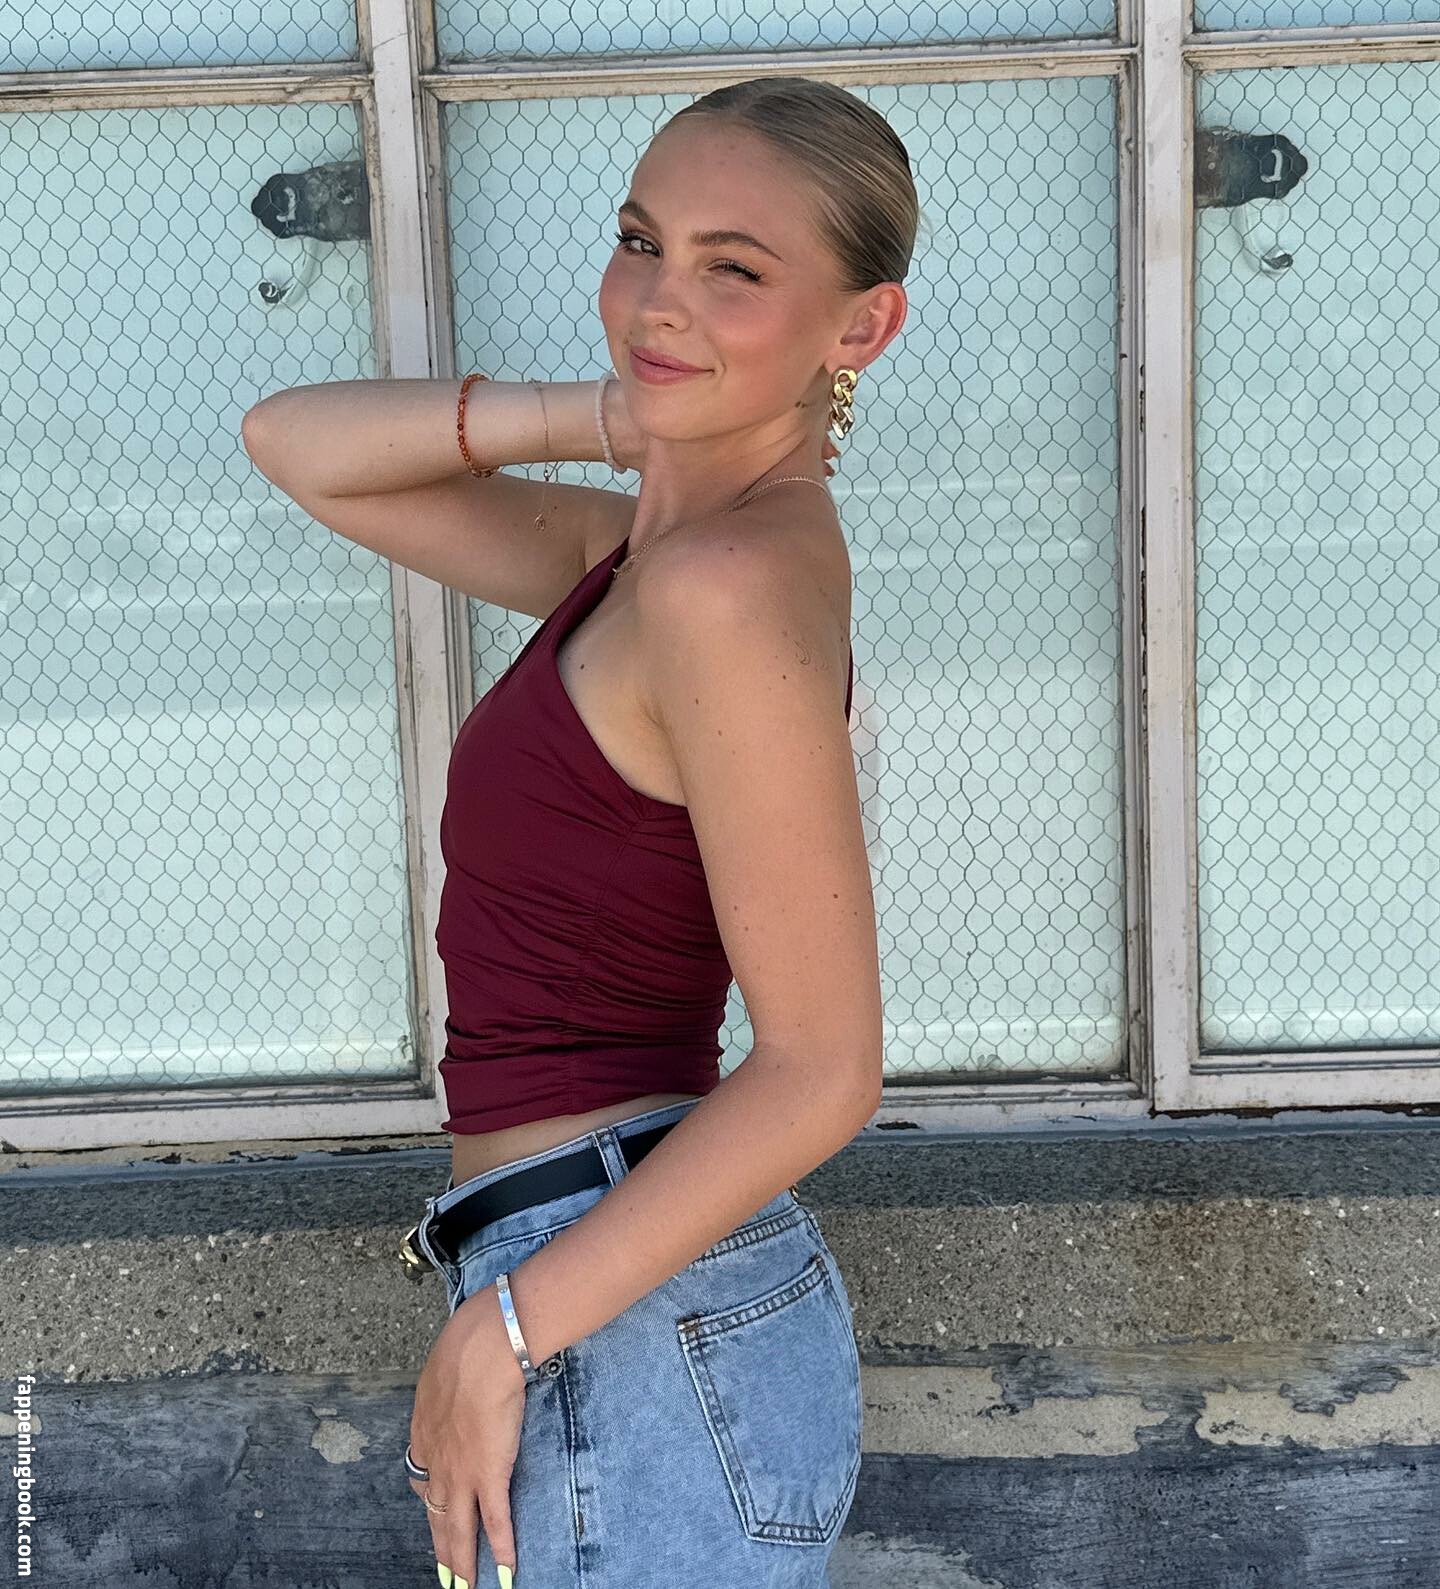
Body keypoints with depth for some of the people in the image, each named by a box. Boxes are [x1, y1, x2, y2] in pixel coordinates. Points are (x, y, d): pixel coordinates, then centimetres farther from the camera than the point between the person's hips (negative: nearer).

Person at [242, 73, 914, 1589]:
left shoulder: (730, 582, -18)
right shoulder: (637, 552, 9)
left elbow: (819, 1071, -20)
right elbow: (296, 443, 16)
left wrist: (500, 1330, -15)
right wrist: (593, 416, 1)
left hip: (641, 1339, -9)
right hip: (605, 1294, 9)